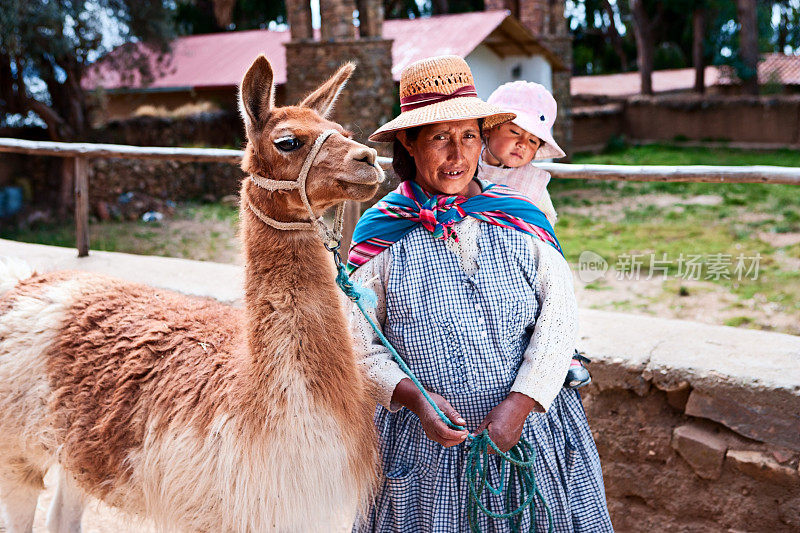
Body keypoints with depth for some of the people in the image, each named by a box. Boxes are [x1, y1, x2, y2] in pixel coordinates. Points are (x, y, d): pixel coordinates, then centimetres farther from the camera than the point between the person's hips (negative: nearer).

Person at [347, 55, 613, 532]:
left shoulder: (521, 220, -1)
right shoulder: (381, 235, -5)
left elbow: (560, 317, -7)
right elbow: (357, 343, -4)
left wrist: (518, 404, -16)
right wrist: (414, 397, -18)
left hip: (532, 434, 2)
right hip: (427, 445, -1)